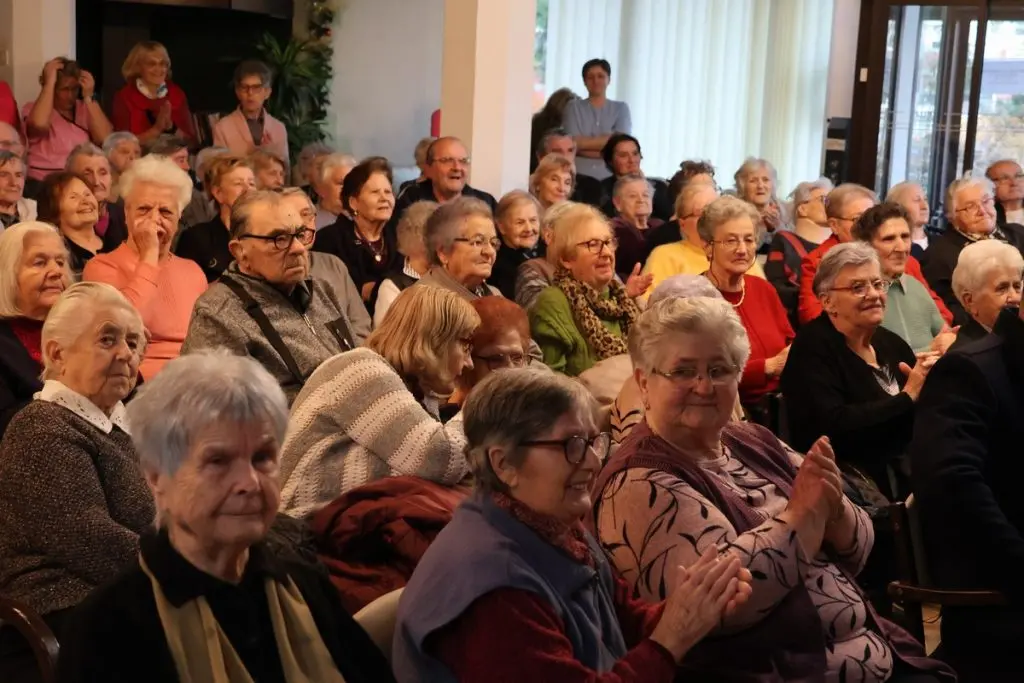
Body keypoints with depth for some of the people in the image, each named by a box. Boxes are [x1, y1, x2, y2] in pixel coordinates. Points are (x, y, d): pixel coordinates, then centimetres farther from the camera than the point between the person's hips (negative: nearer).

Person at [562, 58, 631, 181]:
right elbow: (573, 145, -4)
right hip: (578, 176, -1)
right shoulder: (573, 107, 7)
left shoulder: (621, 109, 10)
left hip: (609, 178, 1)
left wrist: (584, 142, -5)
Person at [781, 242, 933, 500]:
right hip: (858, 485, -7)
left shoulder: (892, 342, 15)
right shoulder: (812, 347, -5)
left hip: (912, 472, 7)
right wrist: (907, 397, -13)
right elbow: (831, 426, -20)